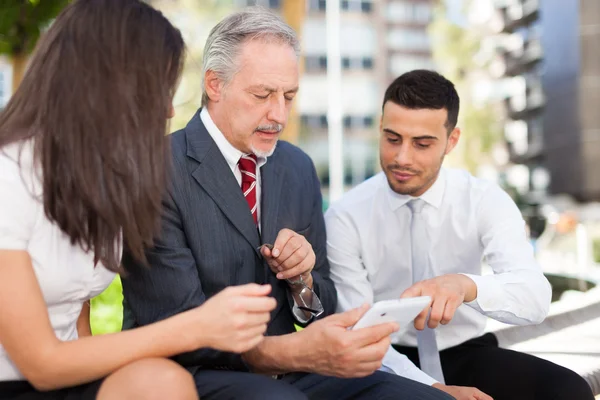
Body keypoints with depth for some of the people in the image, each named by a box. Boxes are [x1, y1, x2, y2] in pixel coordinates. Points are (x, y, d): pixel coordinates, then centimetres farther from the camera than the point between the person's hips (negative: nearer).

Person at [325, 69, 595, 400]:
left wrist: (466, 285, -44)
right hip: (390, 366, -2)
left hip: (468, 355, 2)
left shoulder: (486, 201, -8)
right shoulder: (344, 219, -12)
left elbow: (535, 298, -23)